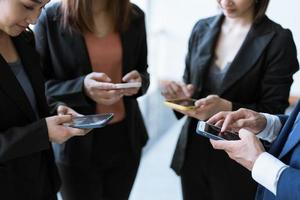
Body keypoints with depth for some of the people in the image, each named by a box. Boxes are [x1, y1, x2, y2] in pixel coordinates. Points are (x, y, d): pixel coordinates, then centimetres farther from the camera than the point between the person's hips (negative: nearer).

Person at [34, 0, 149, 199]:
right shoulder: (51, 19, -11)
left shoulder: (134, 16, 0)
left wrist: (138, 81, -12)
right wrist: (82, 88, -26)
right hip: (77, 144, -3)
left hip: (126, 139, 3)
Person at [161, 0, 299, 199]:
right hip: (194, 151, 4)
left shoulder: (278, 40, -12)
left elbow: (273, 112, -12)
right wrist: (183, 94, -11)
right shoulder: (202, 28, 3)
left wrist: (226, 108, -27)